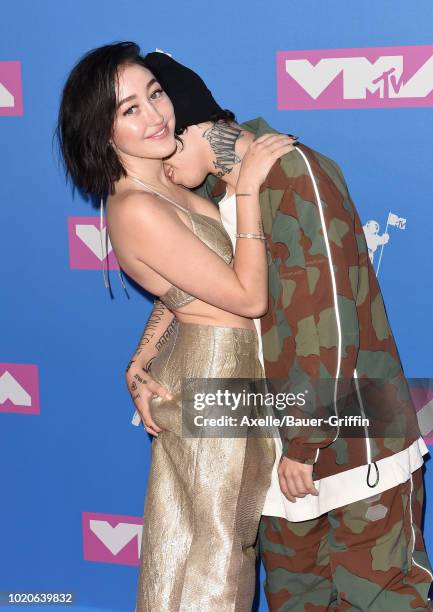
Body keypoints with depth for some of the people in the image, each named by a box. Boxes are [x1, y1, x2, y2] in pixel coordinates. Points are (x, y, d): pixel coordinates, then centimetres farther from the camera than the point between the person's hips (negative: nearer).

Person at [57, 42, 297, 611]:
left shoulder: (167, 184, 1)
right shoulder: (137, 211, -27)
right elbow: (249, 297, -23)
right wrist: (247, 188, -22)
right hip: (216, 377, -8)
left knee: (211, 537, 21)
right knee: (215, 543, 8)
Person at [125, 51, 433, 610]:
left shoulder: (295, 175, -17)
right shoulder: (214, 196, 10)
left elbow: (328, 318, -21)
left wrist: (304, 444, -18)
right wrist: (141, 365, -5)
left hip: (353, 437, -8)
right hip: (289, 442, 8)